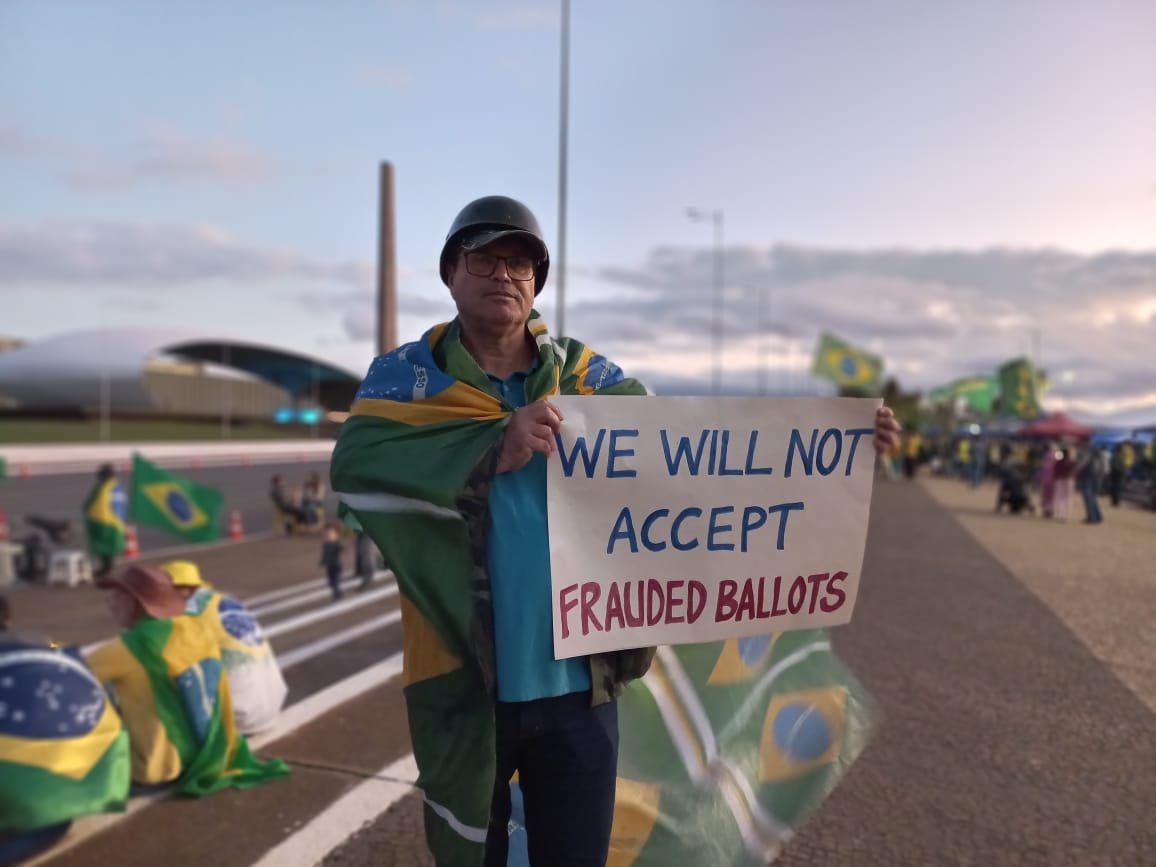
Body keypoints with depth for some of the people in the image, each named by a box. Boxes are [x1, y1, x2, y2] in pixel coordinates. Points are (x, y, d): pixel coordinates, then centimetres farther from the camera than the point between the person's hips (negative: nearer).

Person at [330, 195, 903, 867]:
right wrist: (494, 451, -29)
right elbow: (356, 464, -20)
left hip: (577, 682, 2)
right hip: (465, 685, -1)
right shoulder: (406, 375, -3)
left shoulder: (583, 374, 4)